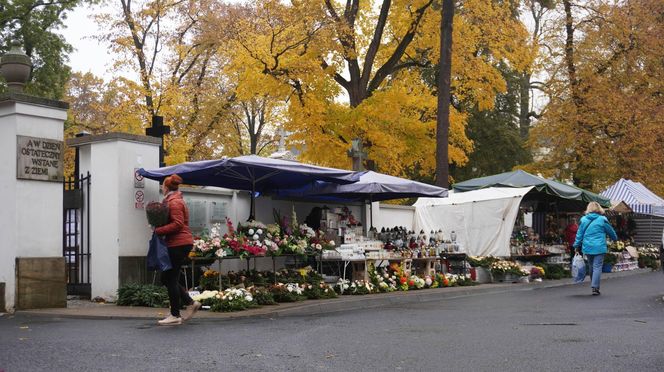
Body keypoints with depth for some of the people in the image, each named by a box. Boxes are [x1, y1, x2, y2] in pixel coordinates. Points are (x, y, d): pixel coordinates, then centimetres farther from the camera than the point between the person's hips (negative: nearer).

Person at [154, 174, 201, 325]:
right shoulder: (175, 200, 20)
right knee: (167, 278, 13)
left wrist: (158, 230, -17)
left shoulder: (174, 202, -12)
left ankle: (175, 315, 1)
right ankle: (191, 303, 14)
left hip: (178, 244, -10)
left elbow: (177, 224, -22)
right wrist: (159, 229, 6)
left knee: (170, 279, -4)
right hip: (180, 243, 10)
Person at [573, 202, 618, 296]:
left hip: (587, 248, 4)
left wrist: (577, 246, 13)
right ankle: (595, 287, -12)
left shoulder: (583, 220, 2)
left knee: (591, 267, 15)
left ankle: (594, 286, 24)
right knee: (597, 267, -3)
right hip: (599, 248, -3)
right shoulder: (602, 220, -5)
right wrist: (615, 238, 28)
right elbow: (611, 231, 8)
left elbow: (579, 234, 5)